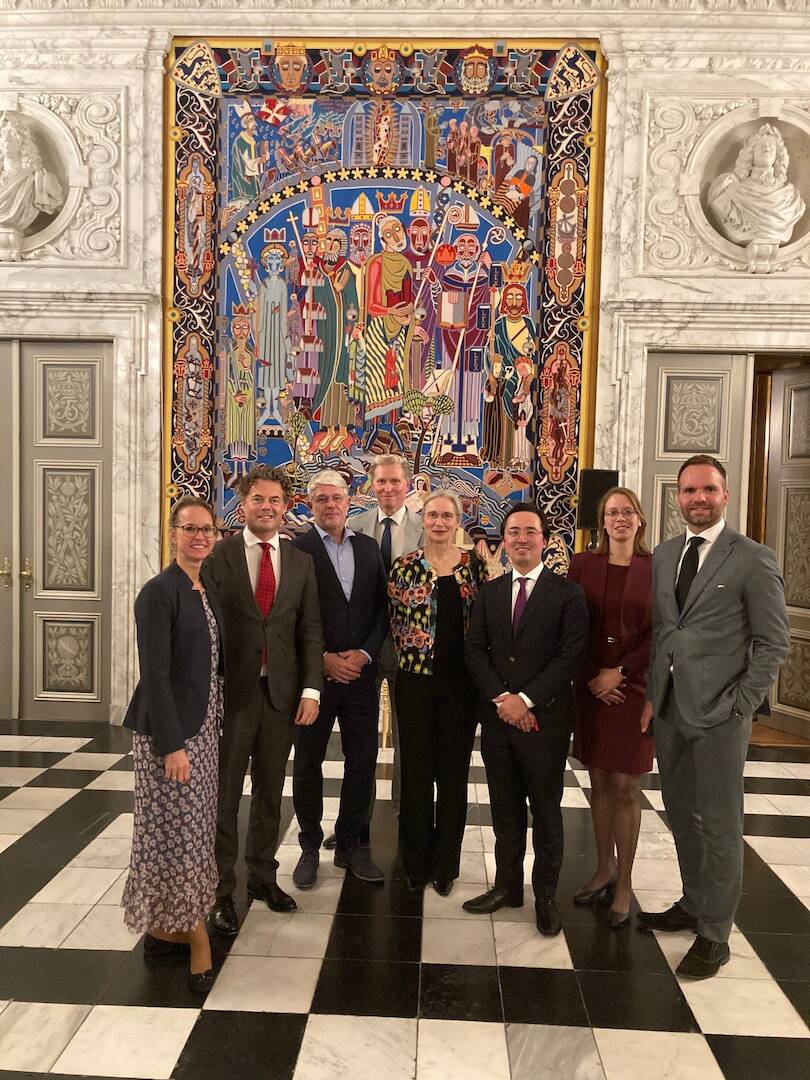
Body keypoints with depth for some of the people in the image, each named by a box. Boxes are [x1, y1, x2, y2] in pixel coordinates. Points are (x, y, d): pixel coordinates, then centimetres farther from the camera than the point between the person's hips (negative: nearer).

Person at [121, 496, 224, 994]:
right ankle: (197, 936, 16)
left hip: (204, 726, 8)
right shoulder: (159, 592, -15)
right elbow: (155, 674, -18)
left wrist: (215, 725, 11)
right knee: (179, 831, 1)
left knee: (191, 831, 16)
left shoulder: (208, 591, 9)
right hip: (170, 729, -8)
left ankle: (165, 927, 31)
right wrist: (172, 744, -20)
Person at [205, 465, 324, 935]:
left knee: (270, 793, 16)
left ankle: (263, 876, 34)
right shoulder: (218, 556, -4)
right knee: (224, 794, 8)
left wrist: (311, 689, -3)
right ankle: (222, 890, 24)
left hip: (281, 692, 3)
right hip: (231, 691, -3)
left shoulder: (301, 562, 6)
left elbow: (310, 630, 5)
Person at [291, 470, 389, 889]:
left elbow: (382, 608, 8)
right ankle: (310, 848, 26)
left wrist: (365, 653, -6)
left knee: (362, 762, 10)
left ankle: (351, 845, 27)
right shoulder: (297, 549, -5)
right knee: (308, 764, 9)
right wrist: (324, 659, -14)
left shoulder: (369, 548, 9)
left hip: (360, 673, 4)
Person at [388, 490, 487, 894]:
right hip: (416, 680, -1)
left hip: (461, 682, 1)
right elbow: (395, 623, 3)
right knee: (416, 771, 8)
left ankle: (446, 864, 25)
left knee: (454, 772, 10)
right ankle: (416, 862, 25)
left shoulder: (474, 566, 4)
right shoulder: (404, 567, -1)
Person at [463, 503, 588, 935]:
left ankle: (545, 895, 24)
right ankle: (507, 886, 30)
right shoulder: (489, 592, 8)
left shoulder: (567, 593, -5)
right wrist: (500, 699, -10)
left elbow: (570, 657, -11)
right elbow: (475, 649, 3)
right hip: (497, 717, 4)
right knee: (505, 808, 14)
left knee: (546, 810, 9)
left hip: (545, 718, -3)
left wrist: (526, 699, -16)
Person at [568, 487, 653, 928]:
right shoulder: (582, 564, 3)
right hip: (591, 688, 2)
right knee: (599, 781, 11)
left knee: (625, 787, 2)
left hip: (635, 688, -2)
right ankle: (604, 870, 27)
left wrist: (619, 672, -10)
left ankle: (624, 885, 15)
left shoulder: (657, 569, -2)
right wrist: (591, 677, -5)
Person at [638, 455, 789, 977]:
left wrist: (740, 707, -11)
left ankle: (714, 935, 20)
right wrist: (650, 695, 5)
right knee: (682, 816, 18)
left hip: (718, 717, -5)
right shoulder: (663, 555, 10)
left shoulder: (754, 559, -7)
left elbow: (774, 643, -7)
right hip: (668, 710, 6)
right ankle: (693, 904, 37)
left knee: (719, 826, 6)